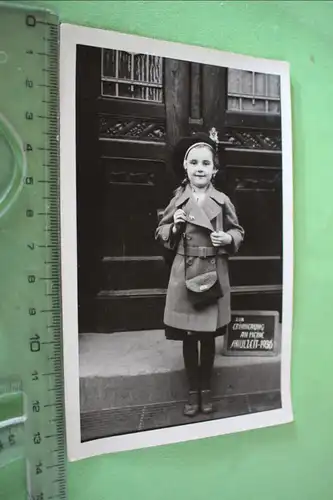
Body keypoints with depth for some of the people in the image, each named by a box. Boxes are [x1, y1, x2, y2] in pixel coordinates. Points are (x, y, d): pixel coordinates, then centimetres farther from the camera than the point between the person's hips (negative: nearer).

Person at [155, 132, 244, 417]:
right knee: (188, 337, 9)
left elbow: (239, 232, 8)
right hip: (184, 275, 0)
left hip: (214, 275, 0)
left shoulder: (223, 201, 0)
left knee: (209, 336, 11)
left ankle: (206, 389, 32)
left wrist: (229, 238, -12)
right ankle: (193, 391, 29)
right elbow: (161, 234, 7)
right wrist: (174, 227, -13)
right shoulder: (177, 199, 1)